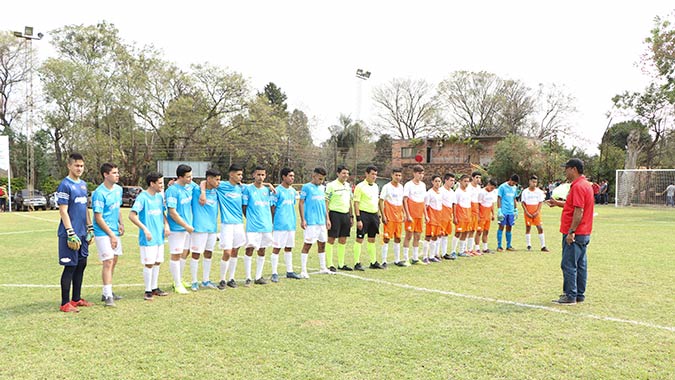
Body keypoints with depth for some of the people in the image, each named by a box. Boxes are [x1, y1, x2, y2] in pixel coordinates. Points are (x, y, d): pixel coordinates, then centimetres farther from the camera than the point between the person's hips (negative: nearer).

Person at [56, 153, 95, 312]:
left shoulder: (83, 184, 13)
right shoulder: (65, 185, -11)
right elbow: (63, 211, -14)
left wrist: (90, 228, 16)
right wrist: (71, 234, -18)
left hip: (82, 233, 8)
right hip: (71, 233, -8)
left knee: (81, 264, 13)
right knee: (70, 266, -2)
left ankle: (76, 299, 24)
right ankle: (65, 303, 7)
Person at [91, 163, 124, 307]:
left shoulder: (118, 189, 7)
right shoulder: (99, 193, -17)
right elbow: (98, 218, -17)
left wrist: (120, 223, 4)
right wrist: (111, 235, -15)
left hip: (115, 232, 8)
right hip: (103, 233, -8)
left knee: (113, 261, 14)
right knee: (108, 262, -10)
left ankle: (107, 292, 26)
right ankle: (107, 296, -6)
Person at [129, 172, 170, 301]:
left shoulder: (159, 196, 9)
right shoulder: (142, 197, -13)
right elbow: (132, 215, -18)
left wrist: (166, 224, 2)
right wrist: (145, 229, -22)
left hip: (159, 236, 7)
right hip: (148, 238, -7)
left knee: (157, 262, 13)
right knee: (149, 264, -2)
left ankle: (154, 288, 26)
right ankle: (148, 291, 10)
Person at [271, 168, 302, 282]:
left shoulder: (293, 191, 12)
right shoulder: (277, 191, -8)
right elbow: (272, 208, -7)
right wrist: (272, 224, -8)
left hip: (291, 224, 7)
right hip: (279, 225, -7)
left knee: (289, 248, 13)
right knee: (277, 248, -2)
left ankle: (289, 271, 22)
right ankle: (274, 273, 5)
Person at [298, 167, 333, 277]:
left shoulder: (322, 188, 13)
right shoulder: (306, 187, -6)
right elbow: (301, 203, -7)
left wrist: (327, 219, 17)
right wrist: (302, 220, -13)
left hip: (322, 222, 7)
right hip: (311, 222, -7)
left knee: (322, 244, 12)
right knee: (307, 244, -4)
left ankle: (323, 268, 24)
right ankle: (303, 271, 2)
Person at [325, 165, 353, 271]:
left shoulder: (348, 186, 13)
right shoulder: (331, 186, -9)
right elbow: (326, 202, -10)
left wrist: (351, 216, 16)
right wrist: (327, 218, -15)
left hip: (346, 215, 7)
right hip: (335, 214, -7)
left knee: (343, 241, 11)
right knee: (331, 240, -1)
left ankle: (341, 264, 19)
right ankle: (330, 265, 6)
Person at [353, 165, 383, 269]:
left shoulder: (376, 186, 14)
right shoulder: (360, 186, -8)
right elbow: (356, 203, -12)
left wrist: (378, 216, 16)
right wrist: (358, 219, -17)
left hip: (374, 215, 7)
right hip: (364, 214, -7)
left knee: (372, 240, 12)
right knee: (359, 239, -2)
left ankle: (373, 262, 19)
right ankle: (357, 263, 2)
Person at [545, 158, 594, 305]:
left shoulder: (578, 186, -17)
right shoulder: (585, 184, 16)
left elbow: (579, 211, -23)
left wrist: (571, 232, -22)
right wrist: (558, 203, 18)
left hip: (574, 234, -10)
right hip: (584, 233, 10)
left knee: (568, 265, -5)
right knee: (580, 265, 13)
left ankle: (570, 296, 0)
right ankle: (579, 295, 20)